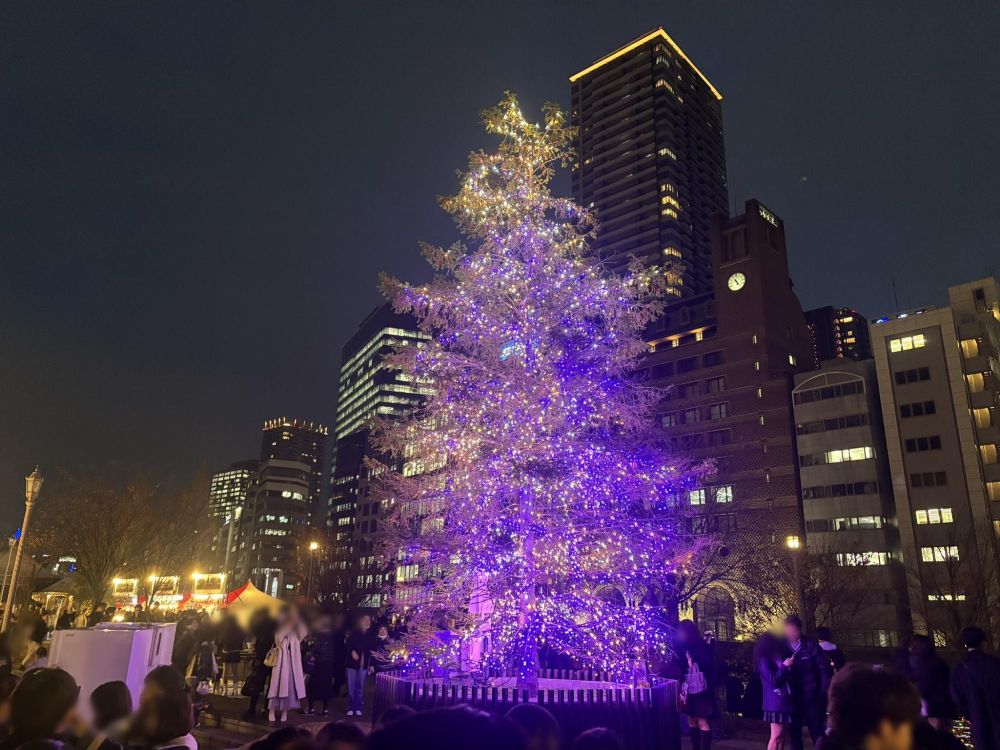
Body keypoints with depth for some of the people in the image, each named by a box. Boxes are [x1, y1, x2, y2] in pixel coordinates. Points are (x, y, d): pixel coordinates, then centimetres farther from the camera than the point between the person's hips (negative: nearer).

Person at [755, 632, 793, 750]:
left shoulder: (778, 659, 15)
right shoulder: (764, 661, -9)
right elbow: (773, 680, -15)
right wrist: (784, 666, -12)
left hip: (784, 701, 9)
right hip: (776, 703, -9)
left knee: (783, 736, 10)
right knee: (776, 736, -7)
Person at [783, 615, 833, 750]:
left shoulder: (810, 644, -4)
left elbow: (825, 668, -4)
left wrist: (822, 693, -7)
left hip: (811, 697, -2)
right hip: (793, 699, 2)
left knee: (817, 734, 3)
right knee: (794, 735, 10)